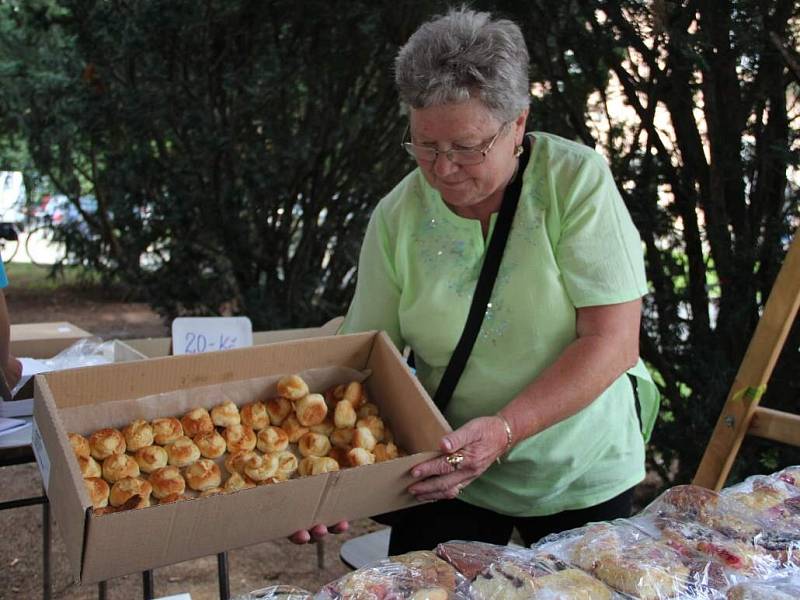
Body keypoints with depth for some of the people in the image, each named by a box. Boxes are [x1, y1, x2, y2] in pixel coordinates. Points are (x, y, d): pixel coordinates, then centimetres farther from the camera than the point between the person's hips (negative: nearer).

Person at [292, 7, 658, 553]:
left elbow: (613, 342, -21)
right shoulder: (397, 216, -11)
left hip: (582, 474, -1)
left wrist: (505, 430, -30)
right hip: (447, 473, 1)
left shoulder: (576, 179, -17)